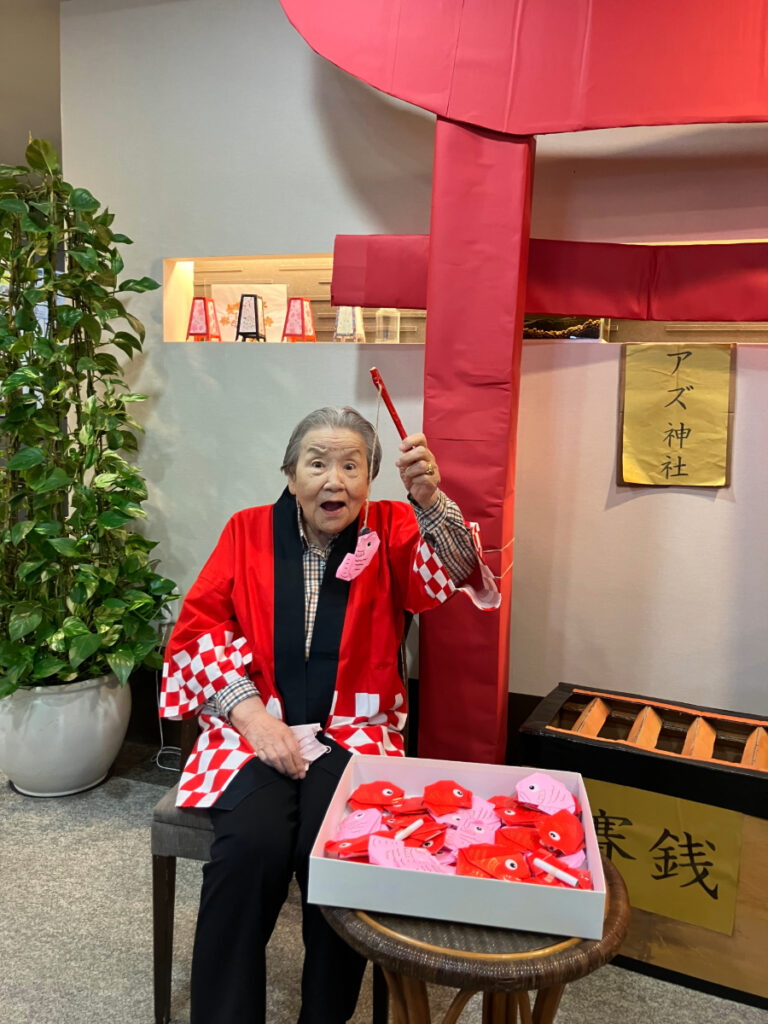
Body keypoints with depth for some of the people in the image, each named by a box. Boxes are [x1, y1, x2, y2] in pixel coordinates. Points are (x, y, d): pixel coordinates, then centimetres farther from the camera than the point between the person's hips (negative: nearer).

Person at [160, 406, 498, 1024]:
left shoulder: (391, 529, 5)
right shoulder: (250, 531, 6)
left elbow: (449, 577, -14)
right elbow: (197, 631, 1)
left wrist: (429, 498, -33)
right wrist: (252, 714, -11)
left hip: (353, 730, 0)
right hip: (256, 725, 1)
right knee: (253, 842, -27)